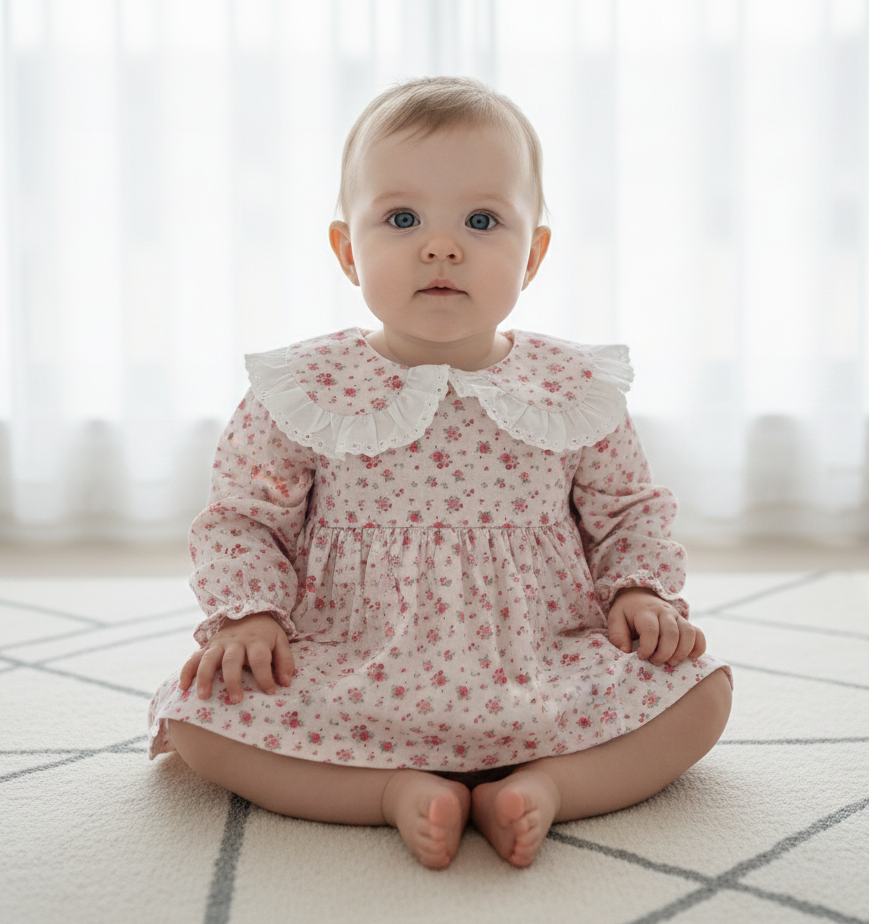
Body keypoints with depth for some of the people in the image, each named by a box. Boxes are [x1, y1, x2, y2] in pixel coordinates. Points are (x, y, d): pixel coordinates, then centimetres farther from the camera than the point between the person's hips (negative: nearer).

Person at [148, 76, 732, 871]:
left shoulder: (577, 390, 0)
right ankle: (396, 790, -19)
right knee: (199, 710, -20)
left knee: (701, 687, -14)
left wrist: (642, 592, -4)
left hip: (543, 679, 1)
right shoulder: (305, 392, -4)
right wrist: (247, 613, -12)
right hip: (354, 681, -1)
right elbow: (242, 517, 4)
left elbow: (628, 511, 14)